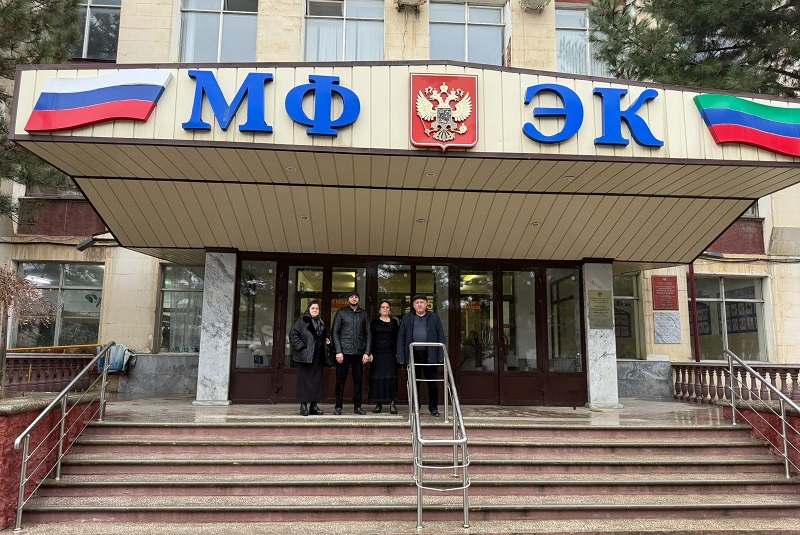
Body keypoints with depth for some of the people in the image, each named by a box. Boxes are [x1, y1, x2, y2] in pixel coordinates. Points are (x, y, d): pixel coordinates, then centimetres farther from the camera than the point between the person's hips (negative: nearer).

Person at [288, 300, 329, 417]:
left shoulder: (321, 323, 18)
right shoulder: (301, 321, -2)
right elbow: (293, 335, -9)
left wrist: (326, 341, 10)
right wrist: (301, 347, -14)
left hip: (318, 358, 6)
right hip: (305, 357, -6)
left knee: (317, 380, 6)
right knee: (304, 380, -3)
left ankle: (314, 405, 13)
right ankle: (303, 405, 3)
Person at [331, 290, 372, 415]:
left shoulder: (363, 313, 11)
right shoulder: (341, 312, 5)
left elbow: (368, 334, 10)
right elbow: (335, 332, 1)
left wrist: (367, 352, 1)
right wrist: (338, 351, -8)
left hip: (359, 352, 2)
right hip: (344, 351, -2)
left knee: (358, 380, 5)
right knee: (341, 380, 1)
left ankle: (357, 406, 14)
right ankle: (338, 406, 9)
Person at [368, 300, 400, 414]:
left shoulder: (394, 322, 9)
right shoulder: (375, 322, 8)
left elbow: (397, 339, 8)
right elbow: (371, 338, 5)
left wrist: (397, 353, 1)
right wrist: (370, 353, -2)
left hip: (390, 354, 0)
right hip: (377, 353, 0)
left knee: (391, 377, -5)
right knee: (377, 378, -1)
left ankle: (392, 404, -4)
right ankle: (378, 404, 6)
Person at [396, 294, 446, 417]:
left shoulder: (434, 318, 8)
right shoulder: (406, 319, 10)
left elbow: (441, 337, 6)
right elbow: (401, 338, 7)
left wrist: (441, 356, -3)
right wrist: (401, 357, -2)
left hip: (430, 356, -1)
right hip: (412, 355, 1)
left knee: (433, 383, 3)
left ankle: (433, 408, 16)